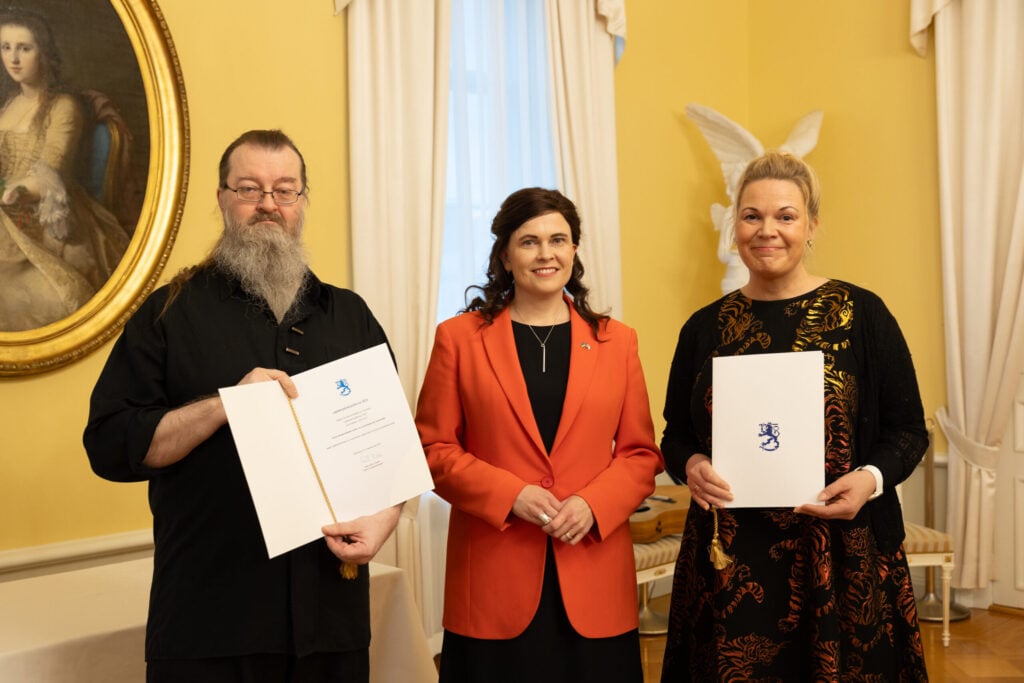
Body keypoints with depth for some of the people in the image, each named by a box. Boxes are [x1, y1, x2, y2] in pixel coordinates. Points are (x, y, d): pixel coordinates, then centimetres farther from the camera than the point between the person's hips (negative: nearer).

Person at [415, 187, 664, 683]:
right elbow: (433, 448, 1)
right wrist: (509, 495, -13)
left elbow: (641, 453, 7)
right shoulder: (459, 338, 2)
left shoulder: (616, 341, 8)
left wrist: (592, 505, -10)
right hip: (494, 577, -1)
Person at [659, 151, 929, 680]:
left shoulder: (863, 314, -2)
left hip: (842, 553, -2)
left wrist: (872, 478, -16)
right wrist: (691, 466, -9)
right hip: (730, 560, 2)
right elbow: (676, 436, 12)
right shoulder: (704, 328, 6)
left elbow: (908, 428, 2)